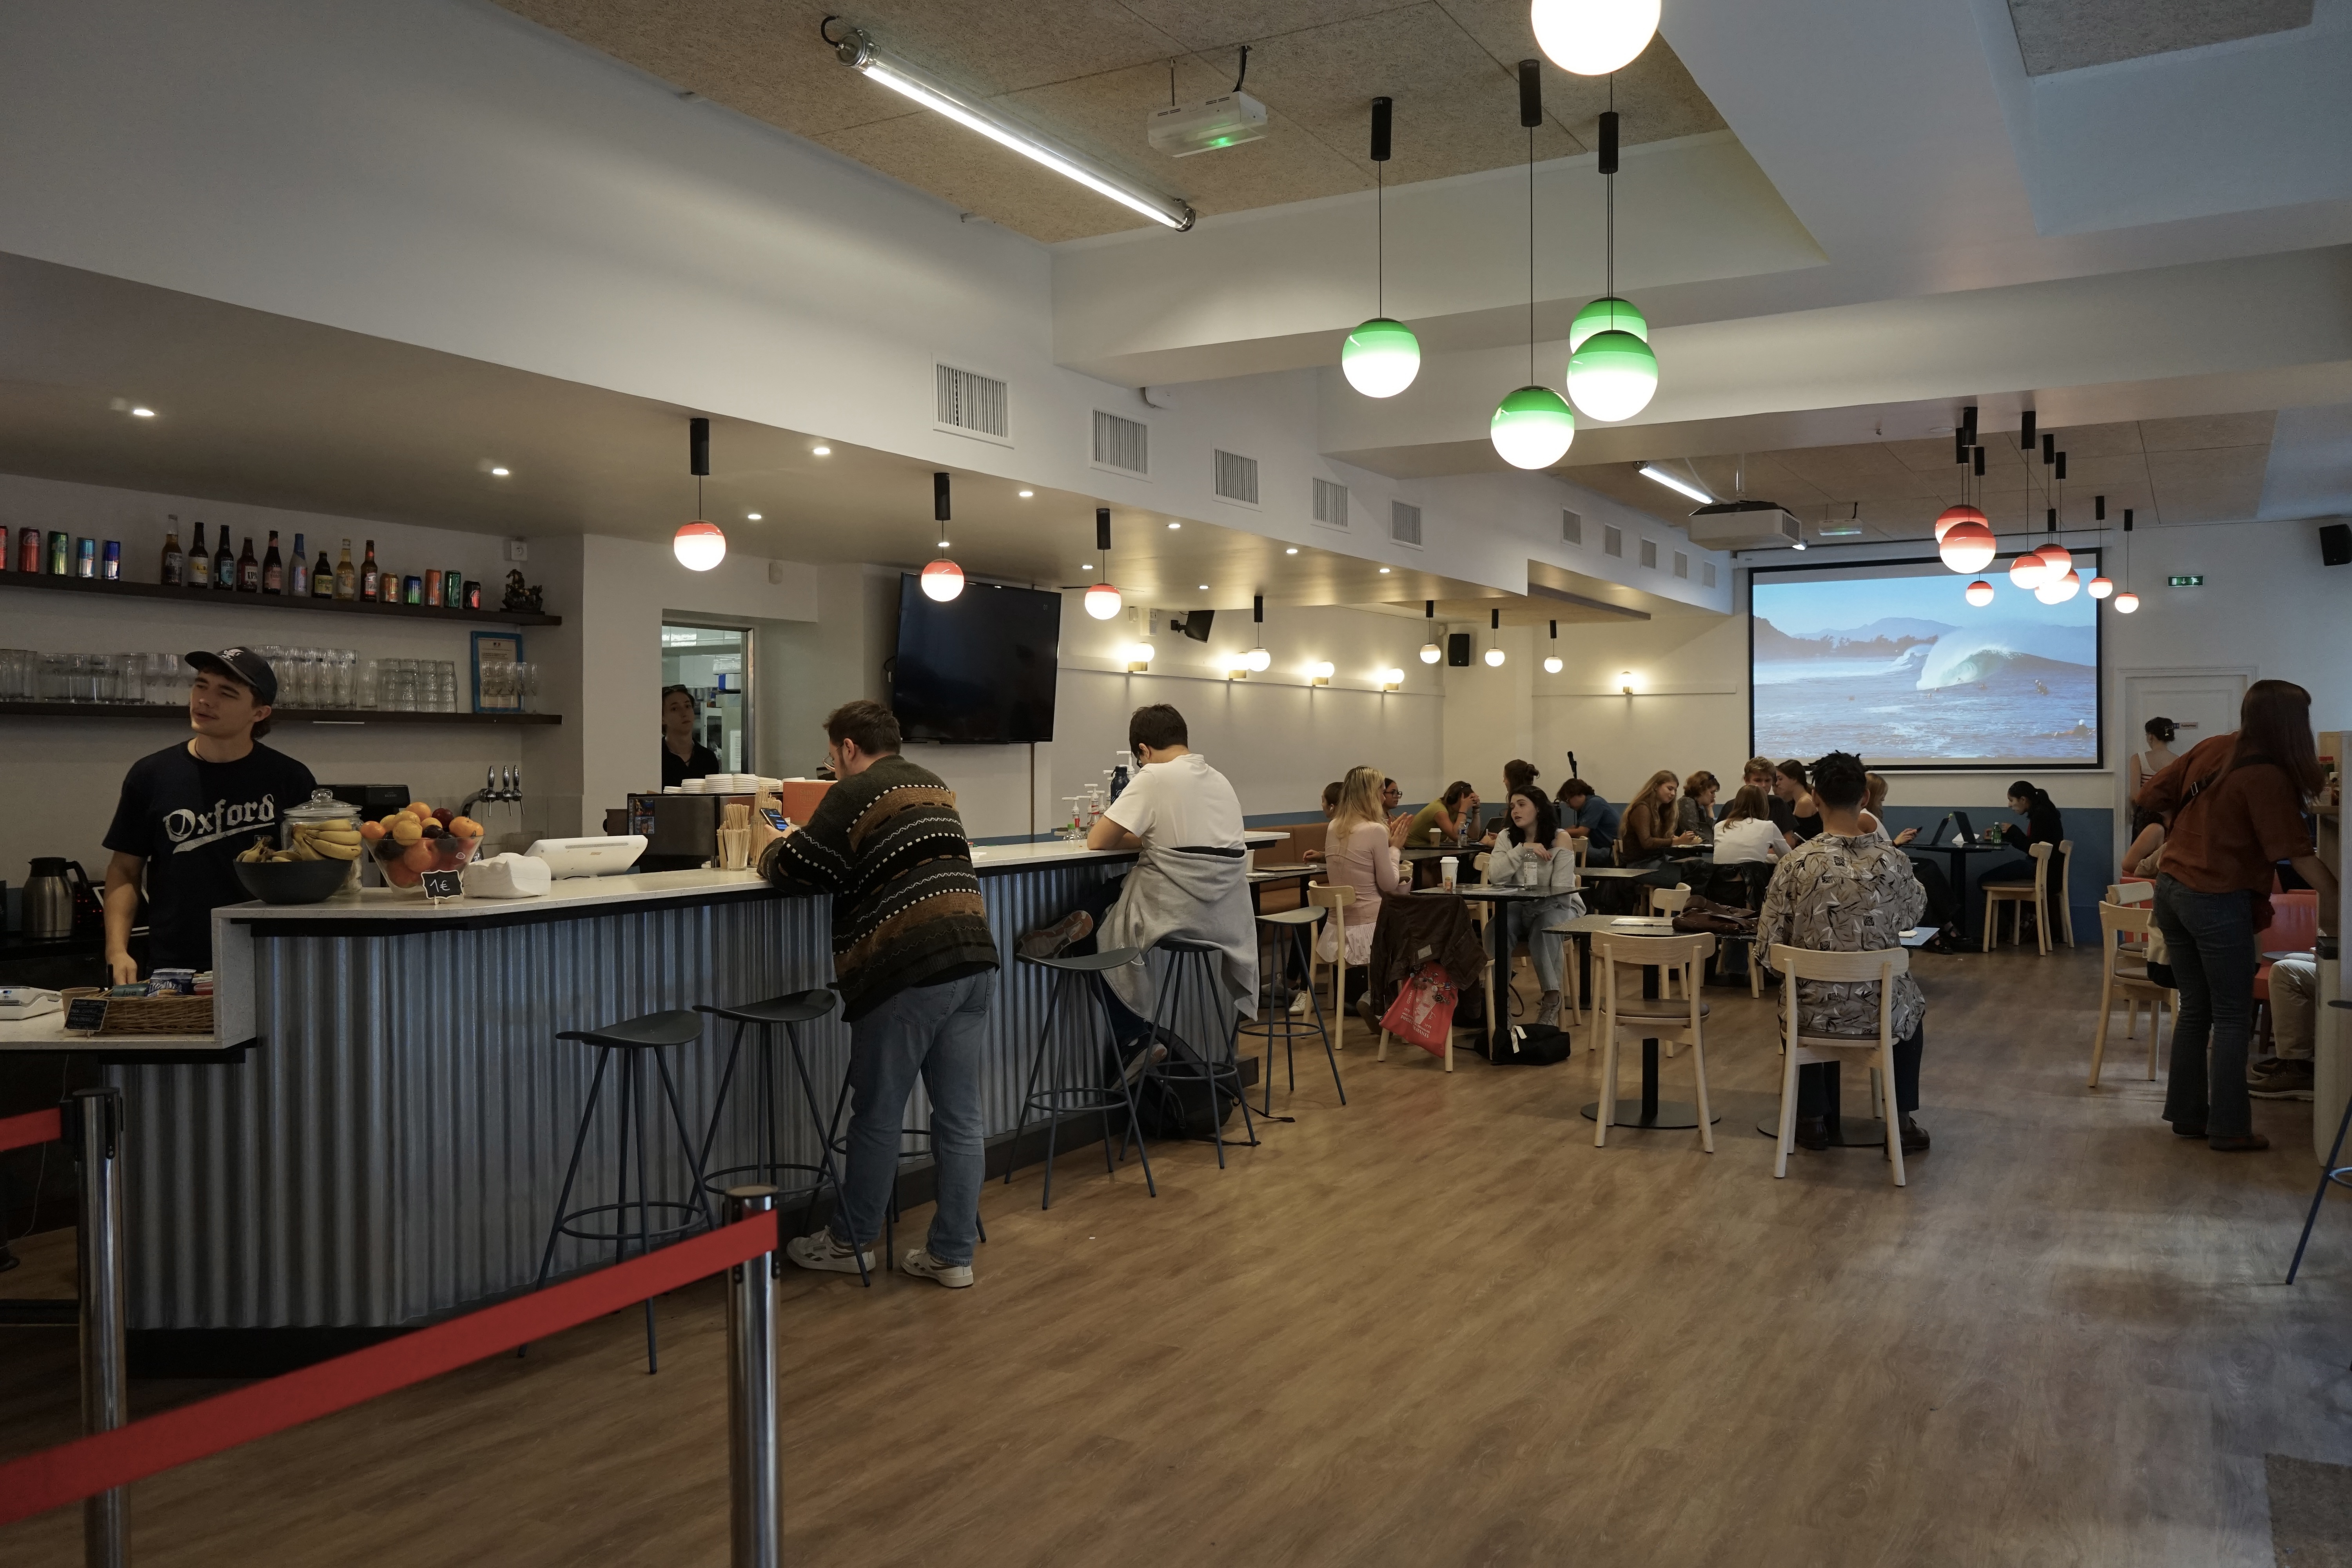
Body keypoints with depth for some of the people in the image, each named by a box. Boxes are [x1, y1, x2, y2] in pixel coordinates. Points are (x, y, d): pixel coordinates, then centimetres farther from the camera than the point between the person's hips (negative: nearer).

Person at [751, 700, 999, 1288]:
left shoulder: (856, 794, -4)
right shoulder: (933, 787, 21)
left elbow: (795, 870, -1)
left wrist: (766, 841, 21)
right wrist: (792, 842, 33)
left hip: (908, 972, -7)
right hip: (972, 960, 7)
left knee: (878, 1115, 8)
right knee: (960, 1117, 9)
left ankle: (851, 1242, 23)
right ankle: (952, 1254, 15)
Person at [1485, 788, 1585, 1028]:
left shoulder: (1560, 838, -8)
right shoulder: (1507, 837, 3)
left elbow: (1562, 889, -14)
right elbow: (1495, 876, -14)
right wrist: (1523, 849, -20)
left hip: (1556, 907, -2)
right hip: (1518, 907, 3)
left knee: (1544, 929, -36)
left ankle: (1551, 1001, -25)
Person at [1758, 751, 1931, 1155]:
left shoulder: (1797, 863, -17)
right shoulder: (1892, 860, -13)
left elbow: (1767, 946, -12)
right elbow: (1914, 914, 10)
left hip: (1815, 1013, -1)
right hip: (1882, 1010, 1)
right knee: (1913, 1006, 36)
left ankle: (1812, 1119, 37)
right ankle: (1903, 1122, 31)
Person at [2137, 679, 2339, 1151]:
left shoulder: (2211, 748, 4)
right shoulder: (2267, 777, -16)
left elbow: (2155, 799, 11)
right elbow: (2298, 853, -17)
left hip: (2172, 890, 7)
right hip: (2217, 902, -7)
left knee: (2195, 1008, 15)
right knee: (2232, 1017, 4)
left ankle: (2187, 1114, 21)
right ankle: (2229, 1128, 8)